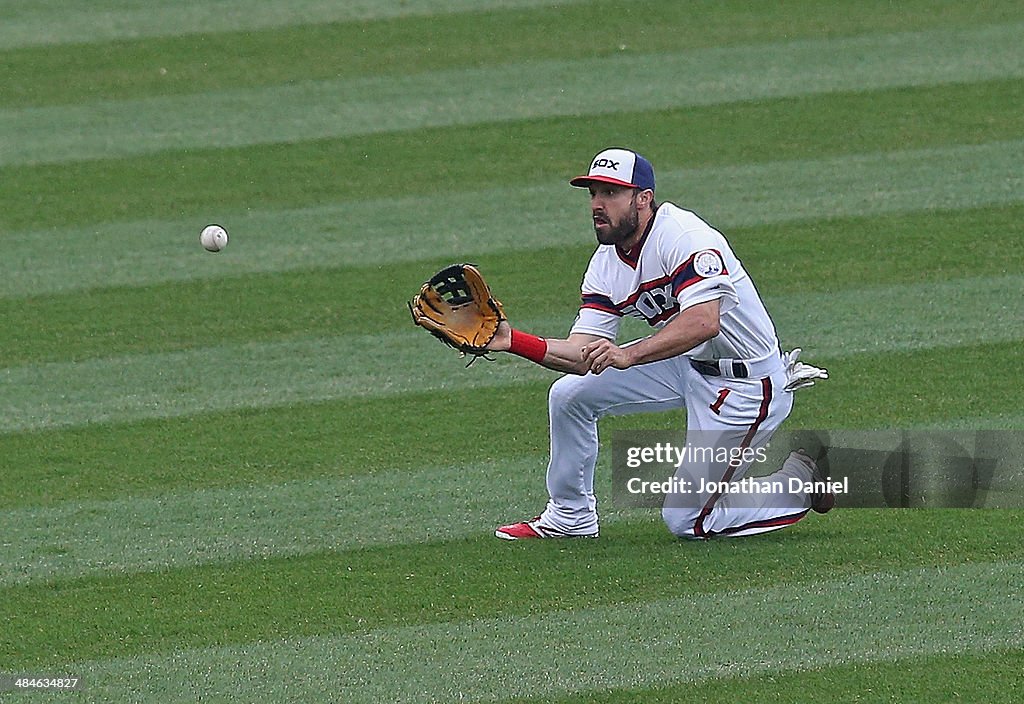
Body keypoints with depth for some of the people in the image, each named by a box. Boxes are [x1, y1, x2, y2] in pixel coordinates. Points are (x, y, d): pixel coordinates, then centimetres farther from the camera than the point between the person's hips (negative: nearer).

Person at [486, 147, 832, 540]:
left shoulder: (683, 236, -26)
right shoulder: (606, 264, -1)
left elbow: (704, 321, -40)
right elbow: (582, 356, -7)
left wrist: (628, 355, -48)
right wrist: (513, 341, -22)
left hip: (746, 384, -8)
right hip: (684, 365, 8)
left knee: (686, 520, -5)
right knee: (569, 395, 2)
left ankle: (803, 480, 13)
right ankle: (570, 518, 20)